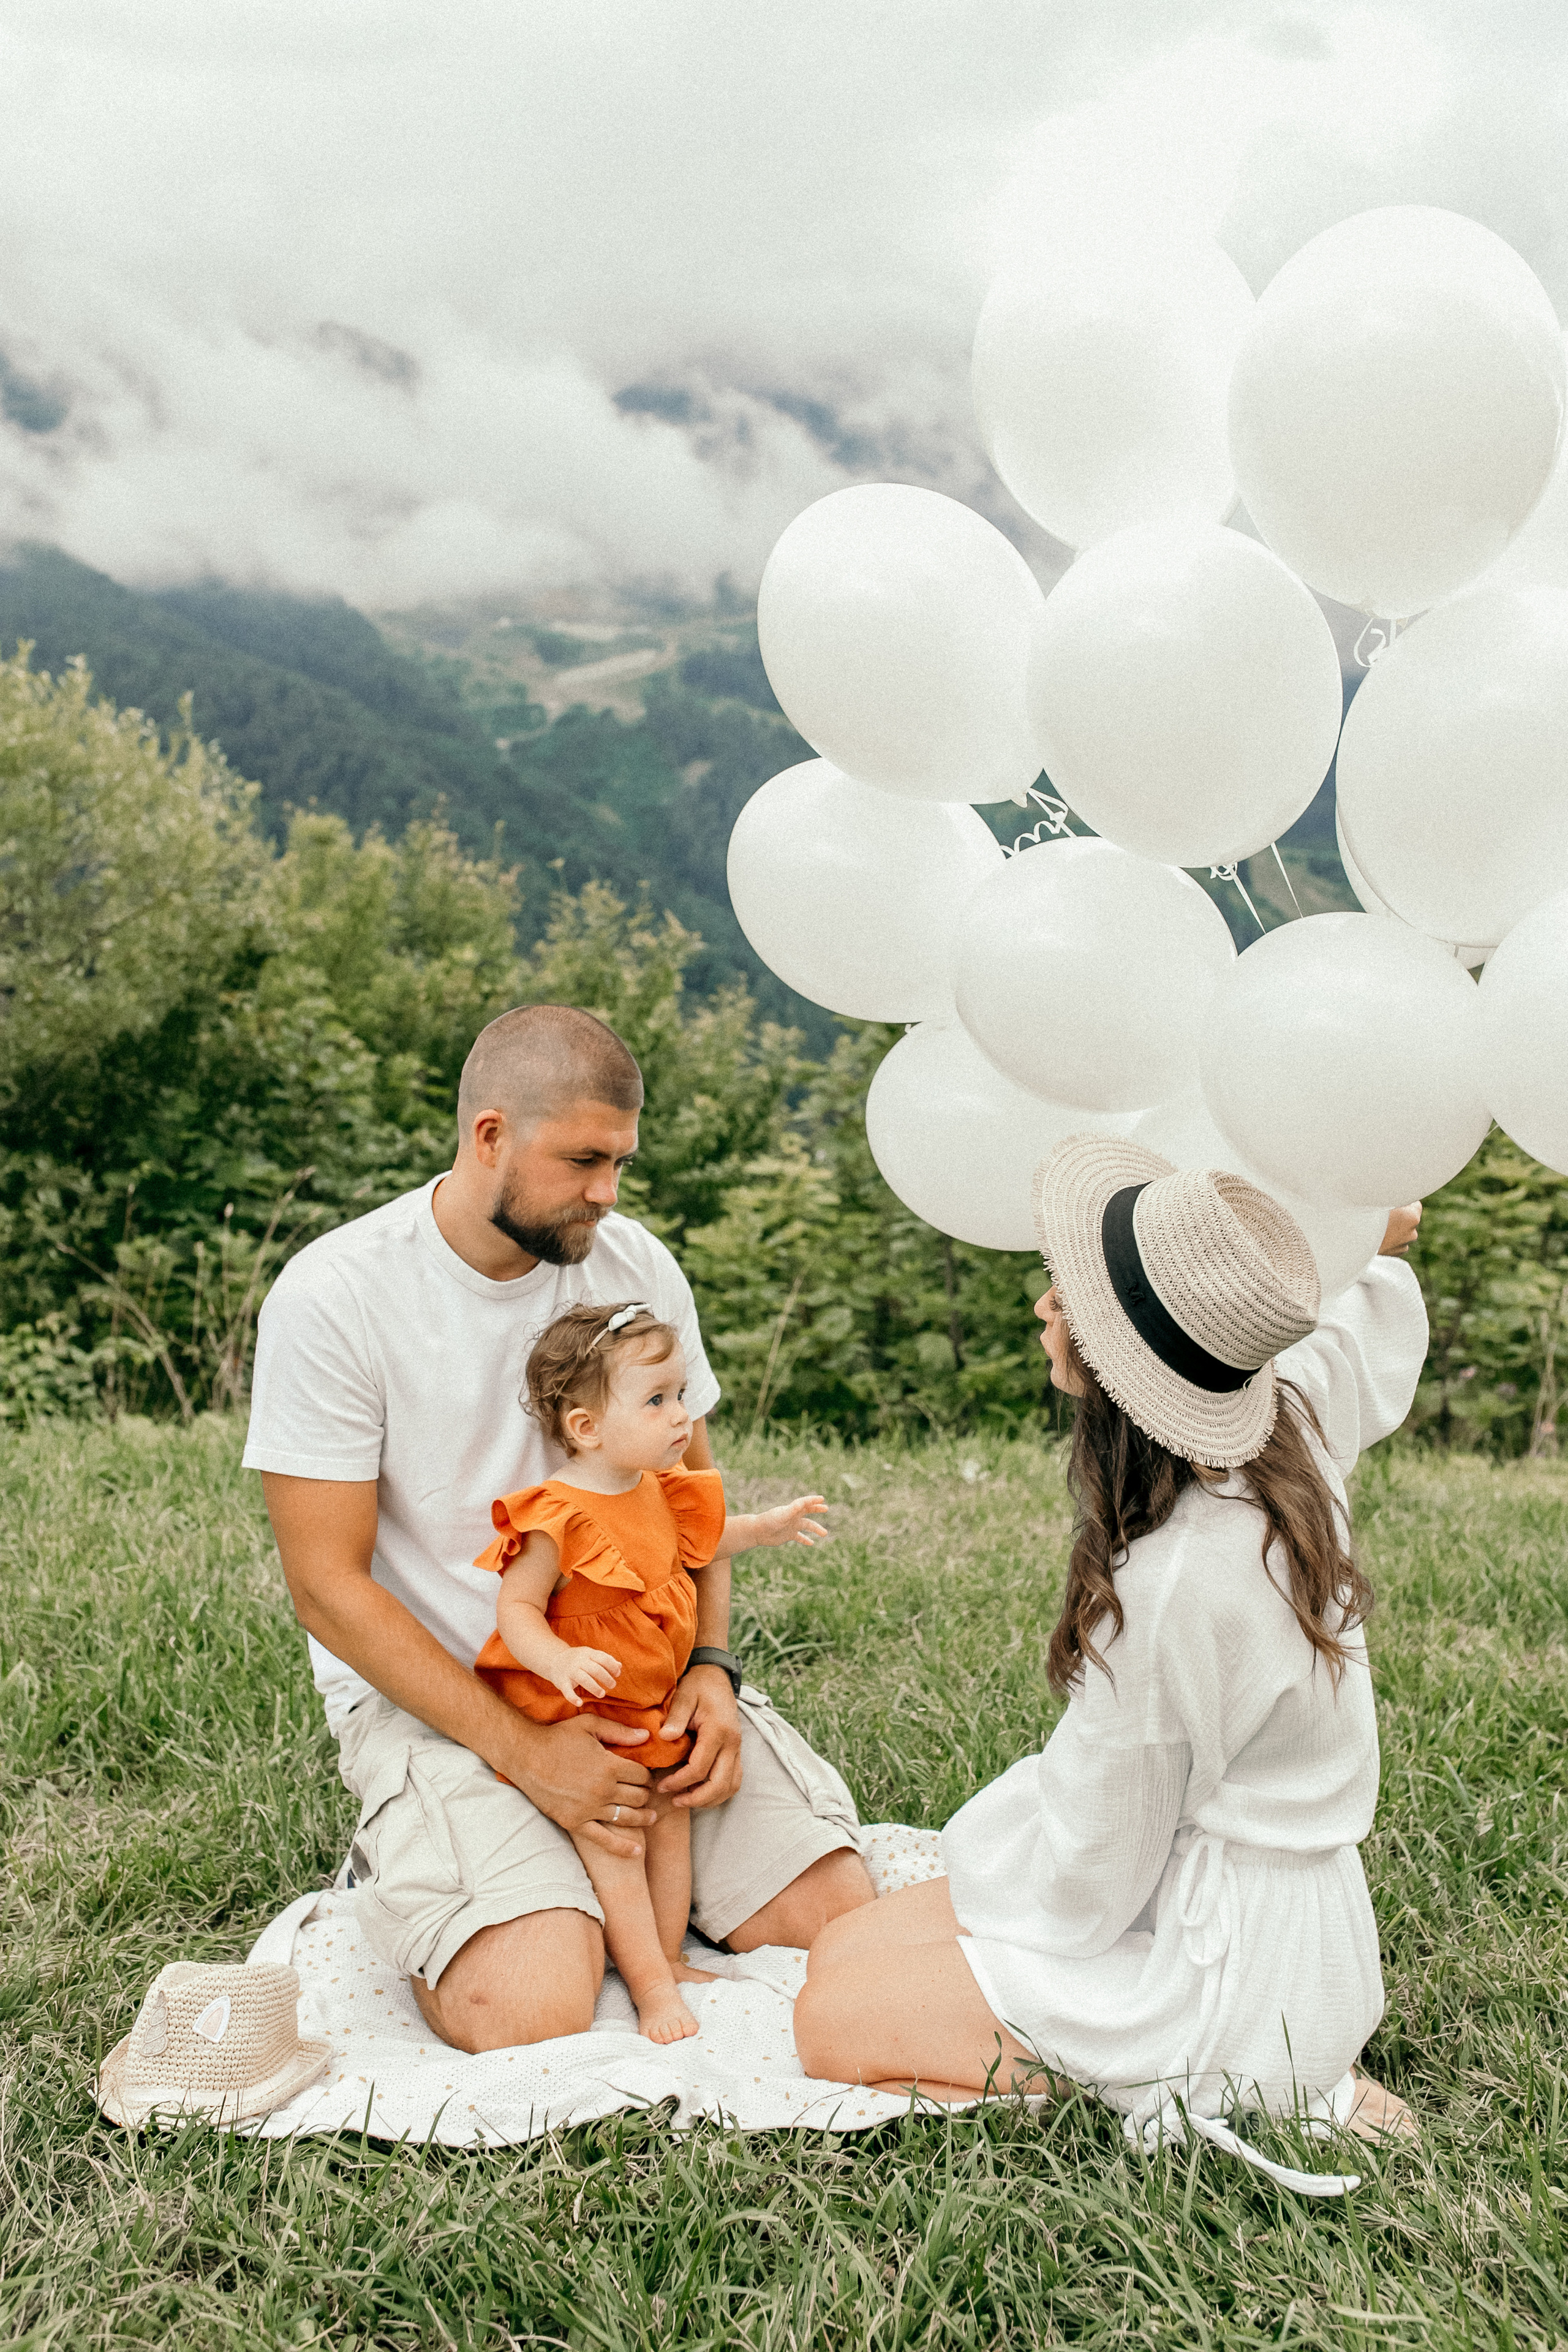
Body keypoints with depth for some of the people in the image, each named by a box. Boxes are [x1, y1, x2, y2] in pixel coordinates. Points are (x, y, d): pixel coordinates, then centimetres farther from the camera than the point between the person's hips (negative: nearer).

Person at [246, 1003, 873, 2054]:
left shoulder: (635, 1265, 1)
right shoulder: (332, 1296, -14)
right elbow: (329, 1585, -13)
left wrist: (711, 1666, -6)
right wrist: (523, 1751, -19)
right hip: (434, 1690, -4)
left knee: (840, 1918, -10)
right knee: (534, 2013, -25)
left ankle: (599, 1864, 14)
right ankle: (404, 1869, 7)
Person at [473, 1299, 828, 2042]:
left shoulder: (656, 1493, 2)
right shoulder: (560, 1519, -26)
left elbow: (694, 1541, 25)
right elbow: (515, 1608, -24)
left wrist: (763, 1528, 24)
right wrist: (562, 1662, -41)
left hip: (650, 1712, 8)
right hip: (576, 1718, -8)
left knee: (670, 1823, 15)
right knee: (614, 1845, -5)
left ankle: (668, 1957, 30)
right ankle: (649, 1986, 4)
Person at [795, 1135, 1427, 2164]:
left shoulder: (1174, 1588, -33)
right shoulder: (1296, 1420, -10)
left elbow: (1089, 1879, -19)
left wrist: (978, 1860, -1)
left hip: (1228, 1966, -9)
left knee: (837, 2021, -4)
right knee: (844, 1945, 15)